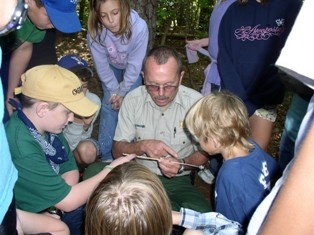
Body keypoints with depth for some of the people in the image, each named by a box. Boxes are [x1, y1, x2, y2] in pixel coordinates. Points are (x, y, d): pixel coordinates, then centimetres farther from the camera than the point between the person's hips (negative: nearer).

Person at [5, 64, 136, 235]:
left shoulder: (46, 126, -7)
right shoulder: (21, 149, -32)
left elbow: (70, 169, 2)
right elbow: (68, 201, -25)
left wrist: (57, 201, -17)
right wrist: (110, 170, -17)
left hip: (52, 209, 7)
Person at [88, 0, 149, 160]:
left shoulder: (139, 27, -39)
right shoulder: (95, 31, -34)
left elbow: (134, 64, -28)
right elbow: (101, 64, -19)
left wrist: (122, 92, -19)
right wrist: (113, 90, -13)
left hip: (132, 68, -1)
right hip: (111, 66, 1)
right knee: (109, 105, -5)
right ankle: (105, 154, 5)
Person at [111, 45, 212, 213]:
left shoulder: (195, 102, -9)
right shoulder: (132, 100, -6)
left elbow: (204, 152, 1)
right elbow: (117, 151, -1)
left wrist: (182, 164, -20)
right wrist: (142, 146, -22)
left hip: (179, 181, 1)